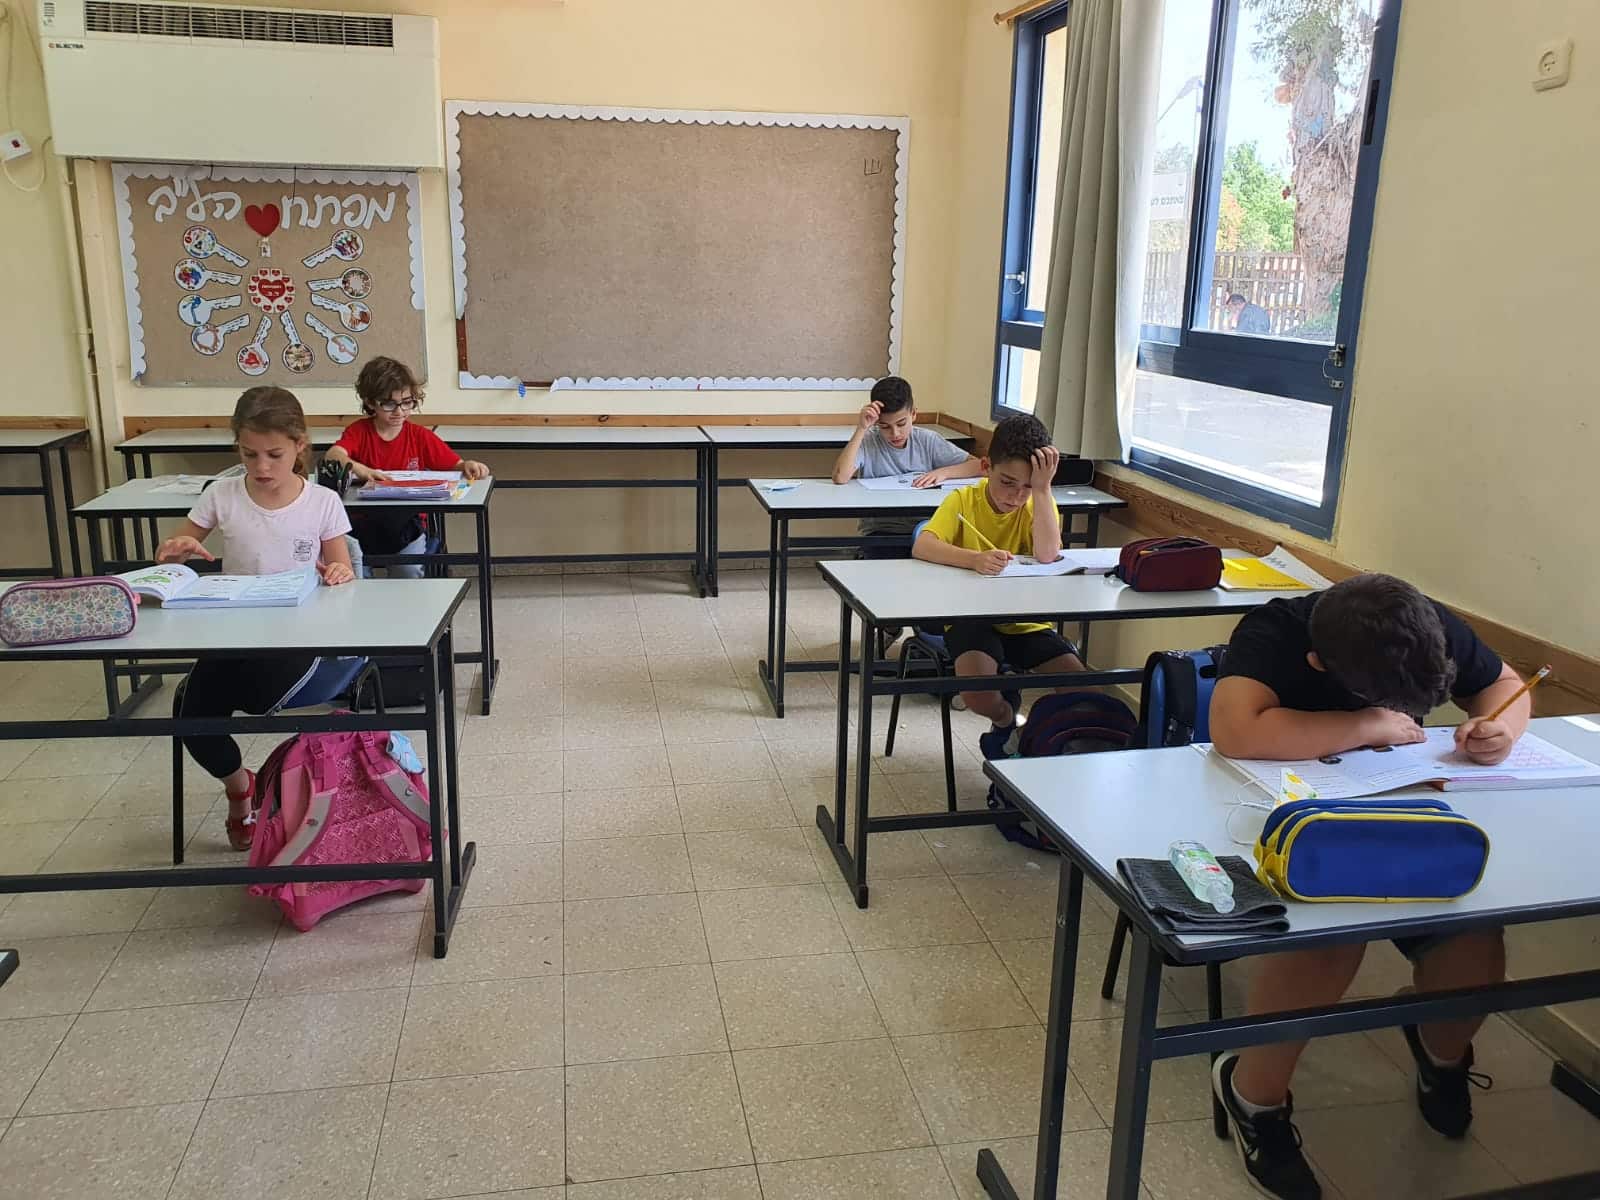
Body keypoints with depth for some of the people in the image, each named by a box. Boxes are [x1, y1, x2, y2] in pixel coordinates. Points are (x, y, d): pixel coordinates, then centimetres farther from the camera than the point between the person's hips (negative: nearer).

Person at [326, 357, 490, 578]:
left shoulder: (420, 436, 4)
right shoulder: (359, 431, 3)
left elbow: (457, 465, 2)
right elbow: (333, 454, -18)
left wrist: (469, 466, -23)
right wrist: (357, 468, -40)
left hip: (407, 521, 0)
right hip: (365, 520, 0)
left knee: (409, 570, -24)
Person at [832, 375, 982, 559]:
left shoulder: (928, 441, 4)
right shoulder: (867, 442, -2)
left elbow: (978, 466, 2)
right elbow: (840, 477, -20)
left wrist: (944, 472, -16)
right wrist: (861, 429, -18)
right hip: (880, 532, -2)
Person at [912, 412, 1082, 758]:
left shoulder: (1039, 505, -2)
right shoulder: (963, 501, -7)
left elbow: (1047, 554, -22)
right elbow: (921, 547, -23)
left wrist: (1042, 488, -24)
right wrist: (974, 559, -40)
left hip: (1026, 620, 2)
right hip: (972, 617, -2)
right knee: (976, 692, -29)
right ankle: (1006, 718, 9)